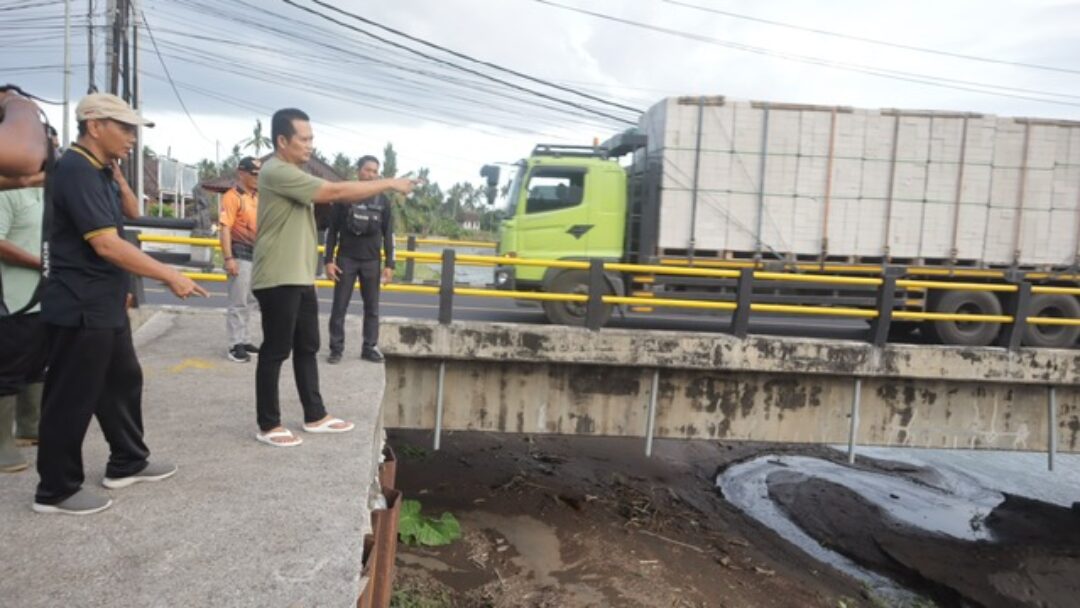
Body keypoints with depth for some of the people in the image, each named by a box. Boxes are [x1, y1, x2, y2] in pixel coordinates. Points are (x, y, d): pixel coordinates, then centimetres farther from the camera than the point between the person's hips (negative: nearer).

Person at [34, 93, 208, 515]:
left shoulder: (98, 170, 10)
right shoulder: (76, 170, -20)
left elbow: (132, 211, 21)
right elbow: (107, 244, -26)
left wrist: (116, 172, 6)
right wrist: (170, 276, -23)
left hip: (105, 305, 10)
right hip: (80, 308, -10)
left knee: (123, 381, 18)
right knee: (72, 398, 1)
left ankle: (127, 463, 31)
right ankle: (56, 490, 16)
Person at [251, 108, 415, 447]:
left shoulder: (292, 175, 18)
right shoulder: (277, 172, -17)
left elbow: (328, 195, 13)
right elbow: (335, 193, -21)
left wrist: (383, 187, 0)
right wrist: (389, 184, -17)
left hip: (300, 277, 10)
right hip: (278, 280, -10)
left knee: (307, 348, 14)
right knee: (276, 351, -1)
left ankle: (315, 416, 24)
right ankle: (268, 426, 12)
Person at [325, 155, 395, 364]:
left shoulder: (383, 202, 4)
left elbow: (388, 235, 6)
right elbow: (332, 231, 2)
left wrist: (389, 265, 0)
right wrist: (329, 260, -4)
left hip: (372, 261, 2)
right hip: (346, 259, -1)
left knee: (372, 307, 6)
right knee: (339, 307, 2)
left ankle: (370, 348, 15)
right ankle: (336, 348, 10)